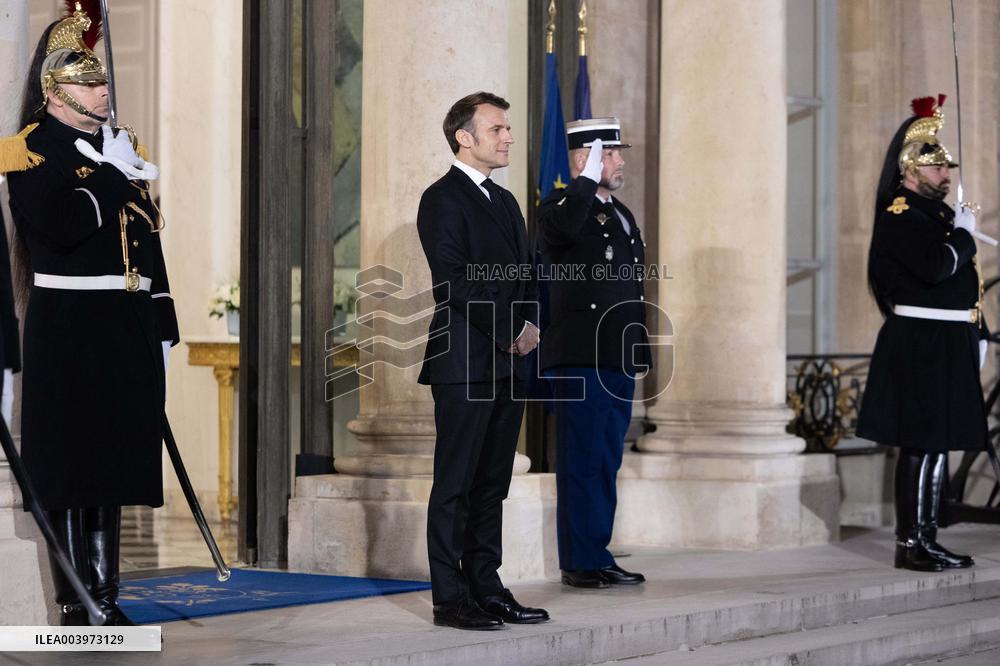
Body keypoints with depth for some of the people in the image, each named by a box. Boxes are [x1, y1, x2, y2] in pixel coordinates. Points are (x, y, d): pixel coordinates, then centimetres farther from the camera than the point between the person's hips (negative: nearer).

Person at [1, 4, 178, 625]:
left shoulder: (124, 150, 17)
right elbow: (60, 226, -21)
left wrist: (162, 328, 14)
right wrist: (113, 177, -13)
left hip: (128, 329, 6)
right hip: (68, 327, -6)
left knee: (113, 461, 10)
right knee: (70, 466, -4)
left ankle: (105, 595, 17)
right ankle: (76, 603, 3)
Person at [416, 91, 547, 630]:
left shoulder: (504, 201, 19)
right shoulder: (443, 200, -7)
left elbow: (525, 275, 20)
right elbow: (455, 283, -15)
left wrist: (530, 325, 2)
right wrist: (510, 332, -12)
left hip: (508, 364, 8)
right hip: (465, 365, -8)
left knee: (492, 485, 10)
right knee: (455, 485, -4)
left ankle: (486, 589, 15)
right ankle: (450, 599, -1)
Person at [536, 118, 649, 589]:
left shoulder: (621, 215, 20)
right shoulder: (560, 208, -6)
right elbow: (562, 227, -33)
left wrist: (638, 351, 22)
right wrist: (589, 179, -20)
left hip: (618, 360, 9)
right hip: (579, 359, -8)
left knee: (606, 461, 11)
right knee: (582, 460, -6)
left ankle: (596, 557, 17)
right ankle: (580, 562, -2)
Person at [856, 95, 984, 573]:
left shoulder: (939, 213, 18)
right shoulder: (900, 216, -11)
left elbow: (966, 282, 23)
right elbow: (936, 268, -26)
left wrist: (978, 335, 18)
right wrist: (964, 234, -9)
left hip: (949, 347, 9)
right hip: (920, 348, -9)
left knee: (937, 445, 11)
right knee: (920, 445, -8)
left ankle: (927, 539, 17)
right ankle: (910, 543, -4)